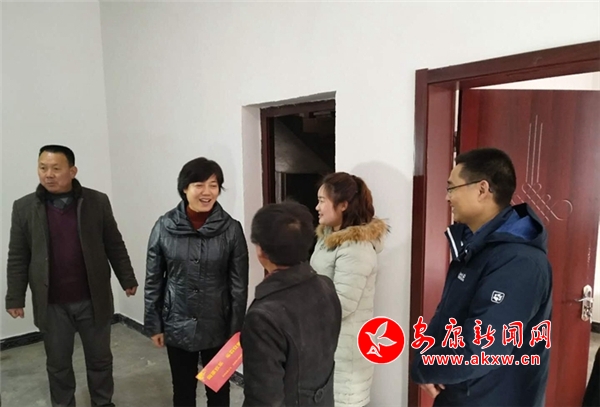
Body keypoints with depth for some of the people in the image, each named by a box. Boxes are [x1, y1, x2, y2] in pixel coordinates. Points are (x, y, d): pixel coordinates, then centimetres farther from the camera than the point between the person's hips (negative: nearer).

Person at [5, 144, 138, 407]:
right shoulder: (24, 208, -3)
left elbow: (115, 246, 1)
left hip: (93, 300, 0)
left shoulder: (97, 202, -5)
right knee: (58, 364, 17)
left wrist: (127, 280, 3)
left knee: (100, 360, 15)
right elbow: (17, 258, 1)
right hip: (51, 305, 1)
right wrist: (15, 298, 0)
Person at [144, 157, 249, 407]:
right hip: (177, 326, 1)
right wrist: (153, 324, 1)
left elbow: (239, 285, -7)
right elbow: (153, 280, -1)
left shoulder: (231, 229, -12)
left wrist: (236, 330, -6)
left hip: (217, 327, -1)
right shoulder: (164, 227, -8)